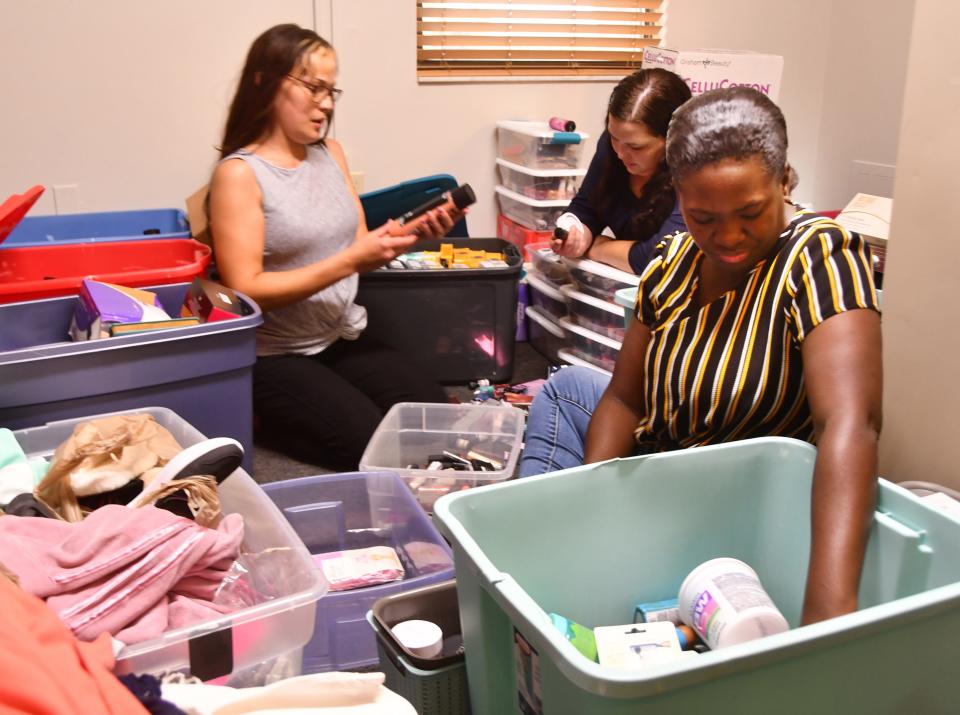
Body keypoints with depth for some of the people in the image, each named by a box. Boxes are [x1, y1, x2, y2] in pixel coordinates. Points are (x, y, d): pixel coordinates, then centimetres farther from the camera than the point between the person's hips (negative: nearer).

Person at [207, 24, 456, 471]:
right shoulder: (239, 173, -13)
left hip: (344, 339, 6)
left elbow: (358, 252, 10)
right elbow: (246, 291, -19)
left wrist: (412, 234, -11)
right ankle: (269, 418, 4)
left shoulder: (331, 154, 7)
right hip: (275, 357, -6)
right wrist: (348, 261, -25)